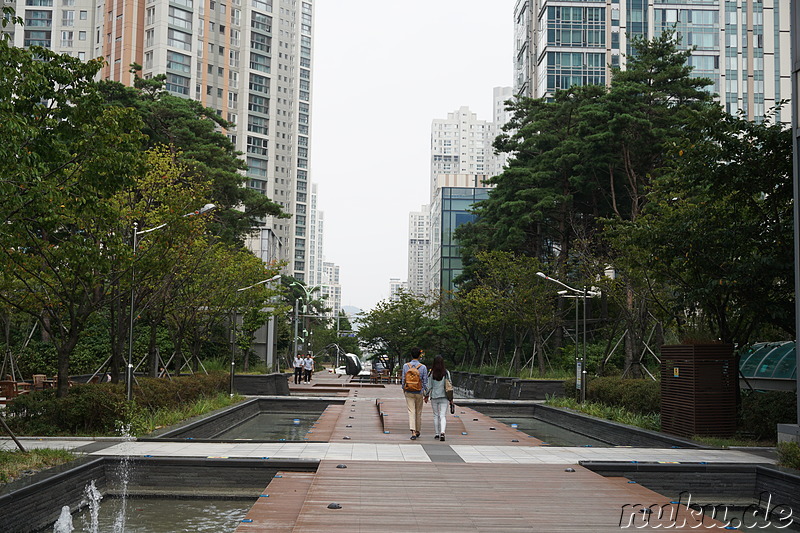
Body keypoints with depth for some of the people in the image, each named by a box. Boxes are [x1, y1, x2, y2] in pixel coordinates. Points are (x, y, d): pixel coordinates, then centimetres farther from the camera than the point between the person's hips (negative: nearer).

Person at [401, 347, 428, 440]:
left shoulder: (405, 366, -6)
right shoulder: (423, 367, -9)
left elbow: (403, 379, 0)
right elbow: (425, 382, -6)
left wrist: (404, 389, 16)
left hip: (409, 393, 0)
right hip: (419, 393, 0)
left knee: (411, 412, 0)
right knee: (418, 412, 14)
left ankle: (413, 432, -14)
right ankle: (417, 431, 27)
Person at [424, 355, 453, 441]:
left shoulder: (431, 373, -4)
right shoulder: (446, 373, -3)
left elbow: (429, 386, -1)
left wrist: (426, 396, 11)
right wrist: (451, 398, 4)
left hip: (434, 397, 1)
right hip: (444, 397, -1)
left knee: (436, 415, 12)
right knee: (443, 416, -2)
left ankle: (437, 434, 15)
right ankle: (442, 432, -21)